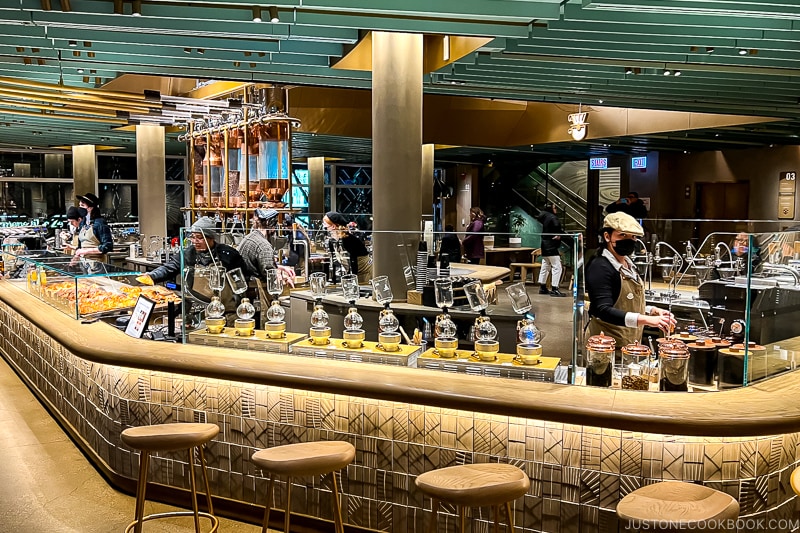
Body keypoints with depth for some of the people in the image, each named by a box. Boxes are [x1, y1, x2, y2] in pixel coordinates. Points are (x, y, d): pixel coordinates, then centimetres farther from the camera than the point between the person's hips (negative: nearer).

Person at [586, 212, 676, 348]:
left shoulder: (628, 264, 13)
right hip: (611, 346, -8)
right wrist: (646, 320, -33)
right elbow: (603, 311, -25)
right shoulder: (600, 267, -15)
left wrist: (653, 311, 4)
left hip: (632, 341, 8)